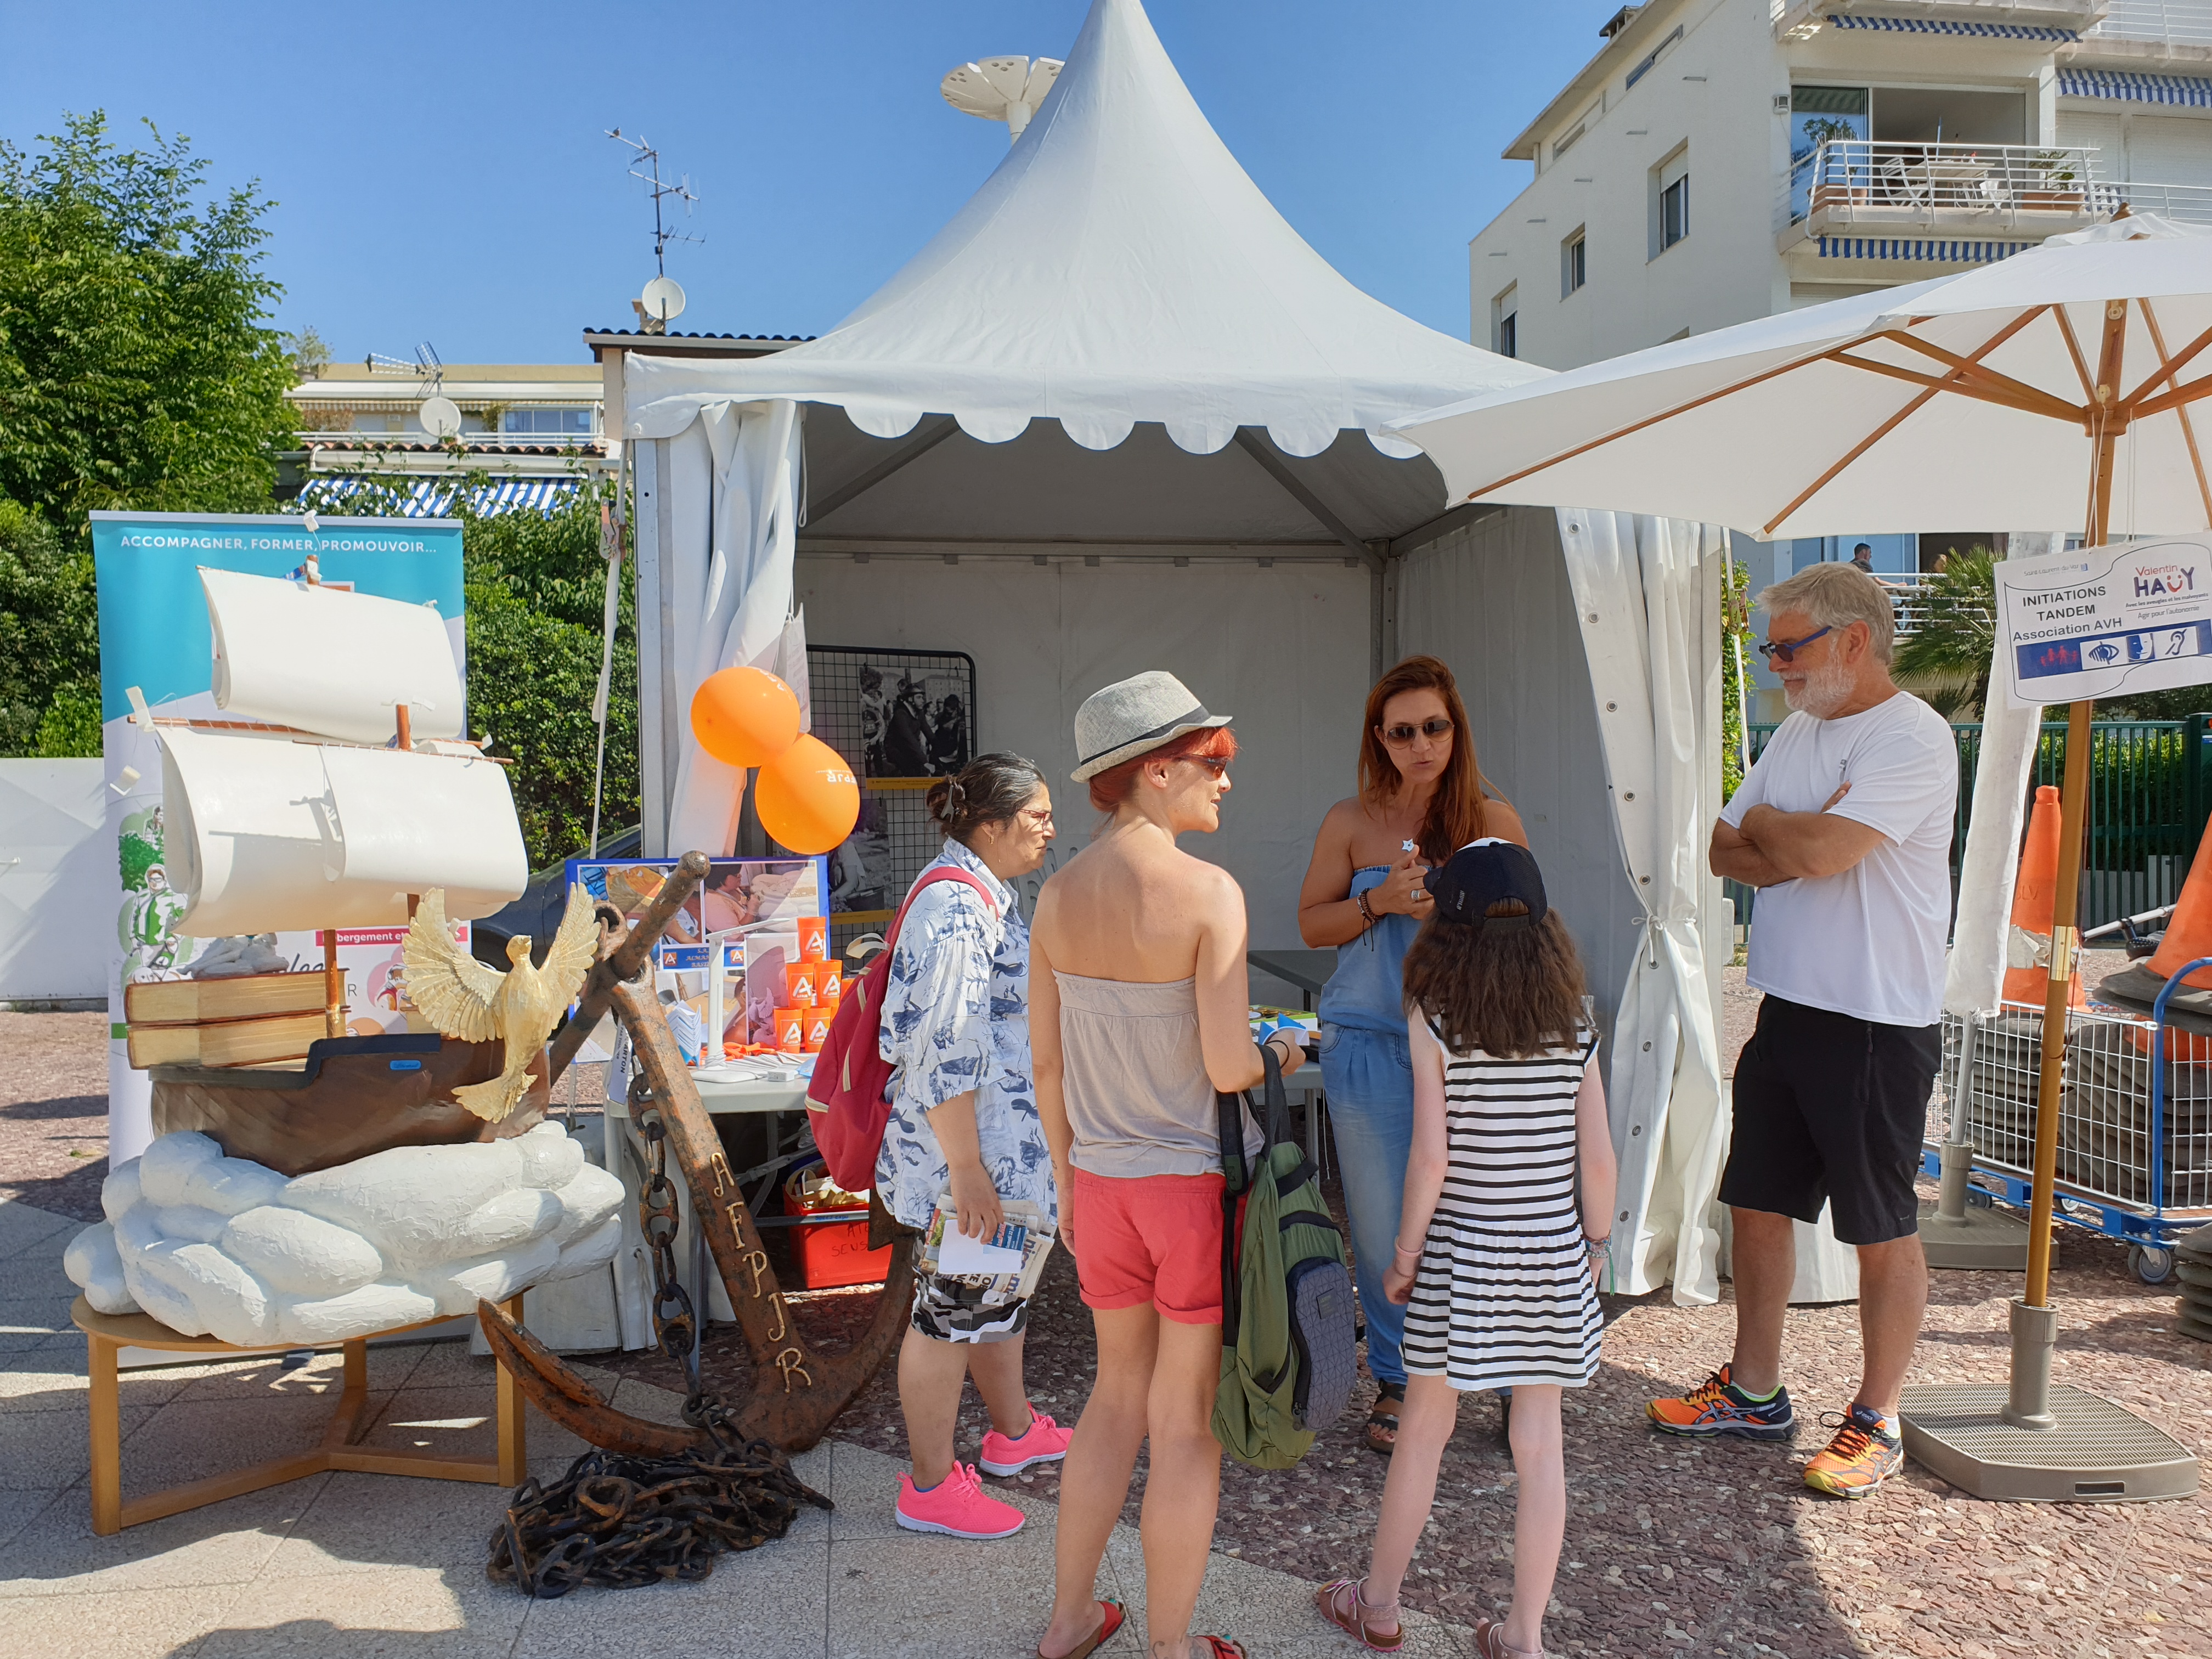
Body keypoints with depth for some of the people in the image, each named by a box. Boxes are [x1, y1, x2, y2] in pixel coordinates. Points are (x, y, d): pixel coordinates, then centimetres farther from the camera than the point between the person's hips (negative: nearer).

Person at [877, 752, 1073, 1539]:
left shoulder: (982, 894, 11)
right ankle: (930, 1487, 18)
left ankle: (1014, 1430, 42)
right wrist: (966, 1172, -26)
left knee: (998, 1289, 23)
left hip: (1003, 1145, 10)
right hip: (965, 1152, -10)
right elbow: (944, 1052, -27)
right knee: (953, 1308, 3)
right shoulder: (955, 907, -23)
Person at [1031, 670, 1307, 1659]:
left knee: (1119, 1393, 23)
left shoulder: (1059, 894, -1)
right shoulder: (1209, 892, -19)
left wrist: (1067, 1177, 16)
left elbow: (1047, 1060, 4)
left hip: (1105, 1182, 6)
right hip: (1203, 1180, -5)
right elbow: (1228, 1069, -22)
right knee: (1188, 1421, 11)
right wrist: (1282, 1058, 1)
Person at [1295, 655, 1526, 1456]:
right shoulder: (1351, 822, 3)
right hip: (1370, 1039, 0)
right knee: (1383, 1221, 4)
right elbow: (1312, 924, 6)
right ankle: (1397, 1381, 22)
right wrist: (1380, 901, -11)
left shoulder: (1494, 820, 4)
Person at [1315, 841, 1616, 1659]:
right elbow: (1597, 1159, -1)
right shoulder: (1571, 1025, -2)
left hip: (1459, 1255, -2)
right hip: (1553, 1257, 3)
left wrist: (1404, 1253, -3)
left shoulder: (1433, 1021, -11)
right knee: (1539, 1444, 11)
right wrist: (1598, 1242, 13)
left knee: (1424, 1428, 12)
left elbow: (1431, 1159, -14)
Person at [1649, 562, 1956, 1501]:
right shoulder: (1799, 731, 13)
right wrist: (1797, 847, -10)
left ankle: (1877, 1422, 21)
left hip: (1877, 1026, -8)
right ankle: (1754, 1393, 30)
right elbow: (1726, 850, 9)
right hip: (1787, 1008, 9)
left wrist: (1767, 824, -5)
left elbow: (1819, 849, -27)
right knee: (1756, 1204, 15)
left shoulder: (1912, 738, -15)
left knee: (1882, 1231, 5)